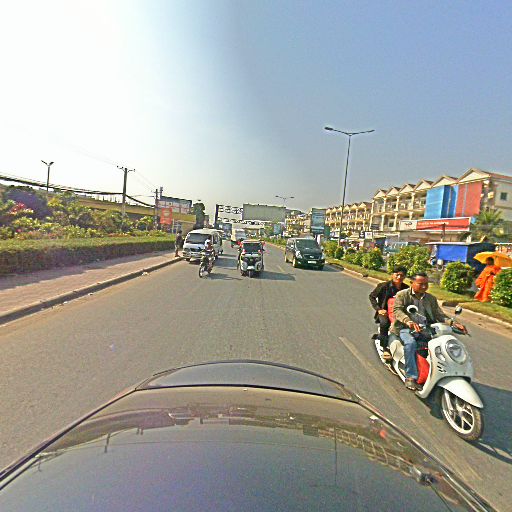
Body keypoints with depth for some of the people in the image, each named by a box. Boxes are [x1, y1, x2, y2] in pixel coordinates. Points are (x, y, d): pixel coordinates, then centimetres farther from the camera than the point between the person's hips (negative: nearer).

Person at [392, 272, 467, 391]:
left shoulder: (431, 298, 19)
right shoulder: (402, 295, 2)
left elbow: (439, 314, 13)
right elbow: (397, 310, -13)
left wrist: (454, 324, -6)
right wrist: (409, 321, -33)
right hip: (406, 328, -4)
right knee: (410, 343, -35)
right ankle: (411, 377, -31)